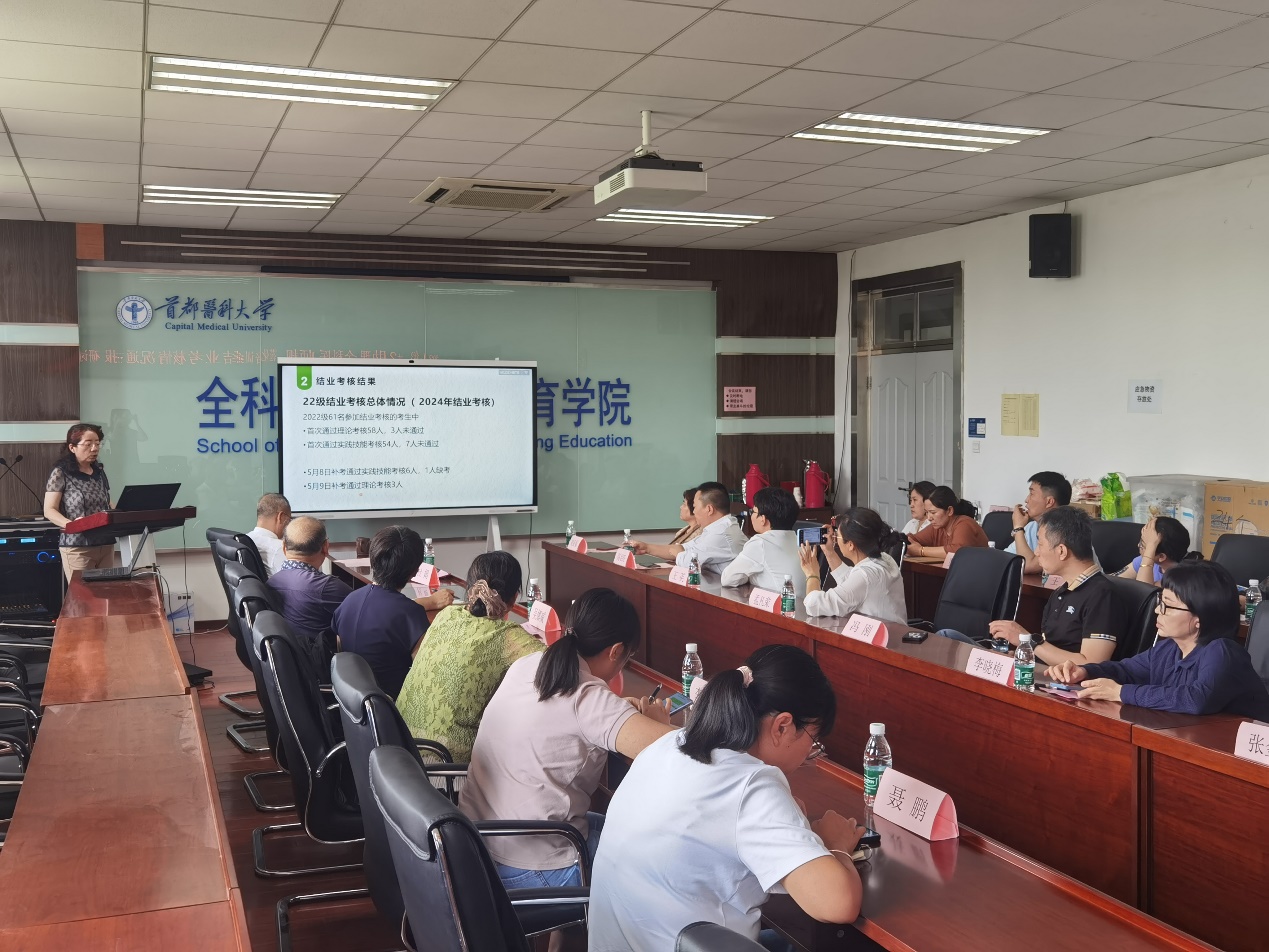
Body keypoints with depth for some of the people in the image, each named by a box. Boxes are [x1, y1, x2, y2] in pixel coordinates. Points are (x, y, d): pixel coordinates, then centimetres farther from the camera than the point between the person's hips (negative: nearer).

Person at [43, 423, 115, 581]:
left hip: (106, 544, 5)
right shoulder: (60, 473, -5)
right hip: (77, 547, -5)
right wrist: (71, 524, -25)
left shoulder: (100, 471, 11)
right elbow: (49, 510, -7)